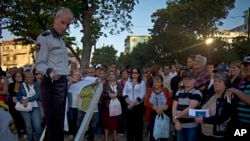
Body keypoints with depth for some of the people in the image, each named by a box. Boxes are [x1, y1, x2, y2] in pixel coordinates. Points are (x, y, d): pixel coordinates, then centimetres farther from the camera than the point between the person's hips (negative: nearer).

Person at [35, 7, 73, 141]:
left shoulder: (60, 39, 19)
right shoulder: (44, 37, -11)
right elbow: (39, 63, -16)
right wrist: (49, 71, -35)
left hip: (62, 82, 10)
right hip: (52, 83, -9)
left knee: (58, 119, 18)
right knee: (54, 120, -7)